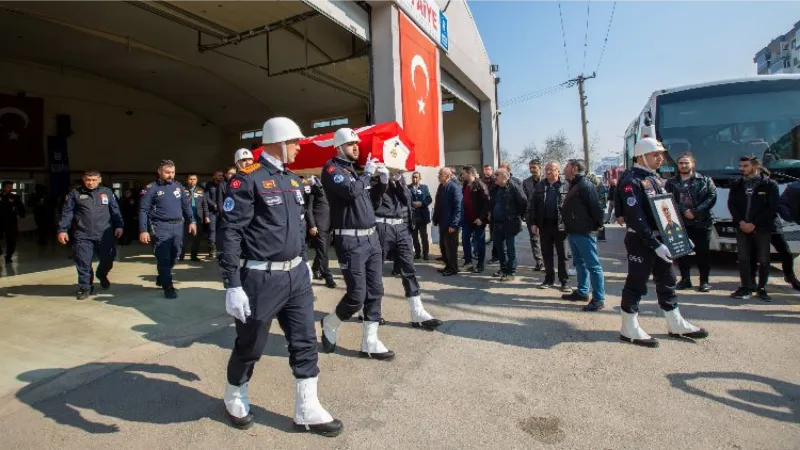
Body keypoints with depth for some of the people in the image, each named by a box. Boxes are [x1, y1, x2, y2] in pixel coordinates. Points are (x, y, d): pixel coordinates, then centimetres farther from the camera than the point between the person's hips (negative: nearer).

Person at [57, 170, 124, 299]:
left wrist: (119, 225, 0)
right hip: (83, 235, 0)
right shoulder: (75, 194, 5)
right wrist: (62, 230, -3)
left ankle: (102, 275, 36)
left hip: (105, 234, 1)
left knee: (107, 258, 4)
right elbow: (67, 213, 4)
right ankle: (85, 287, 14)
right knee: (83, 262, -1)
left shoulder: (107, 192, 7)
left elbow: (115, 210, 9)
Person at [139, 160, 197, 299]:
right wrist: (143, 230, -10)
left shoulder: (178, 186, 11)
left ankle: (161, 278, 35)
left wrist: (192, 221, 11)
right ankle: (168, 287, 3)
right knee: (164, 257, -4)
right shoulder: (152, 188, -3)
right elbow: (143, 210, -4)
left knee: (174, 256, 13)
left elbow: (186, 205, 17)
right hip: (161, 227, -5)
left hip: (178, 226, 5)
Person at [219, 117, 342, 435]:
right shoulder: (247, 180, -13)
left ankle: (307, 411, 23)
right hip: (261, 278, -7)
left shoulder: (293, 181, 12)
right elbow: (231, 233, -16)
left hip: (296, 275, 7)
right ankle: (234, 398, 40)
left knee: (305, 342, 9)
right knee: (250, 346, 13)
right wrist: (232, 285, -18)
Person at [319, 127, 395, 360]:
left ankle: (370, 342, 18)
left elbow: (368, 197, 19)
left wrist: (381, 178, 5)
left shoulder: (356, 169, 19)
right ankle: (330, 324, 24)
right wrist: (368, 172, -9)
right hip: (351, 240, -8)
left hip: (371, 236, 8)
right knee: (357, 295, -5)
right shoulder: (332, 169, -6)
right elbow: (351, 190, -24)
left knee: (375, 291, 8)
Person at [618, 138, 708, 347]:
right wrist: (655, 244, -25)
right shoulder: (631, 181, -17)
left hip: (660, 238, 9)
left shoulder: (656, 178, 14)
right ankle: (629, 329, 9)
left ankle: (676, 324, 31)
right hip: (640, 242, -9)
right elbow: (636, 217, -23)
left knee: (667, 281, 17)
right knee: (636, 284, -1)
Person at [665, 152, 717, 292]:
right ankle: (685, 279, 17)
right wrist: (684, 211, -16)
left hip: (701, 223, -1)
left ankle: (704, 281, 12)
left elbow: (712, 198, -4)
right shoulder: (671, 182, 8)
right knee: (682, 252, 5)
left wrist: (695, 211, -15)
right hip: (680, 223, 1)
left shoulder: (705, 180, 6)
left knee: (703, 253, 2)